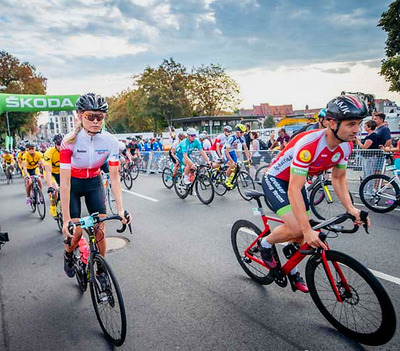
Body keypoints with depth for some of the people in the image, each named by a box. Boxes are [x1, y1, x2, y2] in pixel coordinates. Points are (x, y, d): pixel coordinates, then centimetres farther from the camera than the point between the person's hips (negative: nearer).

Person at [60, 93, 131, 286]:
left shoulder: (110, 141, -22)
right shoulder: (70, 141, -28)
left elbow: (114, 177, -20)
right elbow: (64, 182, -29)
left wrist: (120, 209, -27)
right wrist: (66, 218, -32)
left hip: (94, 183, 2)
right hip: (73, 185, -2)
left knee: (100, 230, -4)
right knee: (76, 232, -7)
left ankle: (101, 270, 18)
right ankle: (68, 255, 29)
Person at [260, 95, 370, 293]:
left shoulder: (345, 146, -12)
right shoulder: (308, 145, -36)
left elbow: (338, 178, 1)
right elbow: (294, 190, -38)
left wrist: (351, 208, -15)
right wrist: (308, 230, -41)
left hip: (297, 181, 7)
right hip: (275, 180, -7)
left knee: (303, 234, 9)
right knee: (296, 228, -24)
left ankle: (292, 270, 35)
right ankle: (266, 244, 7)